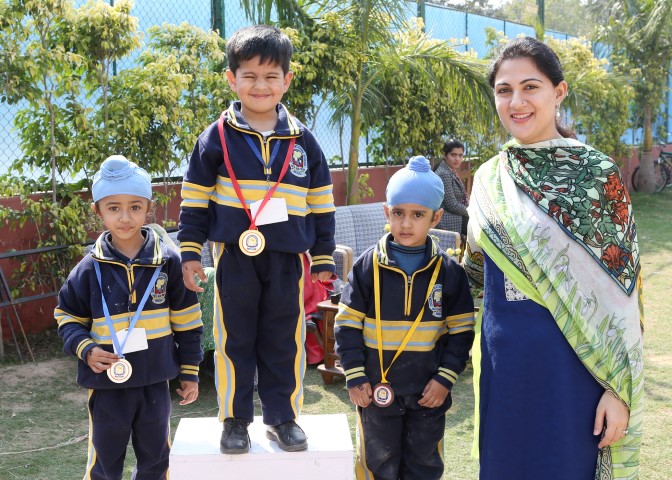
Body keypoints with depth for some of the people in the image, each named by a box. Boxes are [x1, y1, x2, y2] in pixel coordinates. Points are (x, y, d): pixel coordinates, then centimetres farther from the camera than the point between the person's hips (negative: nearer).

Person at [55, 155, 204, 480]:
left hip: (154, 382, 1)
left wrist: (189, 371, 3)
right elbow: (68, 317, 5)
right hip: (107, 384, 0)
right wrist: (85, 349, -14)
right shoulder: (89, 269, -6)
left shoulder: (167, 261, -6)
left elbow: (186, 320, 1)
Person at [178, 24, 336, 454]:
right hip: (234, 257, -1)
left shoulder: (302, 140, 4)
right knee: (235, 339, 7)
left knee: (284, 341, 9)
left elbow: (322, 205, 9)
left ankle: (283, 417, 25)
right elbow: (195, 200, 5)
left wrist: (323, 257, 9)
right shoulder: (217, 138, 0)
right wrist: (190, 252, 2)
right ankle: (235, 420, 22)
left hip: (287, 259, 1)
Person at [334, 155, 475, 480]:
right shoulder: (368, 266, -7)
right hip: (376, 390, -1)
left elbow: (461, 331, 0)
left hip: (428, 392, 1)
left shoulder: (448, 271, -4)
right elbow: (347, 324, -5)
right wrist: (355, 377, -9)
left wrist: (446, 377, -7)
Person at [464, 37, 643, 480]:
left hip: (571, 362, -4)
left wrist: (618, 390, -12)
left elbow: (619, 290, -10)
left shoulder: (597, 173, -10)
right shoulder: (489, 179, 4)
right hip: (503, 361, 5)